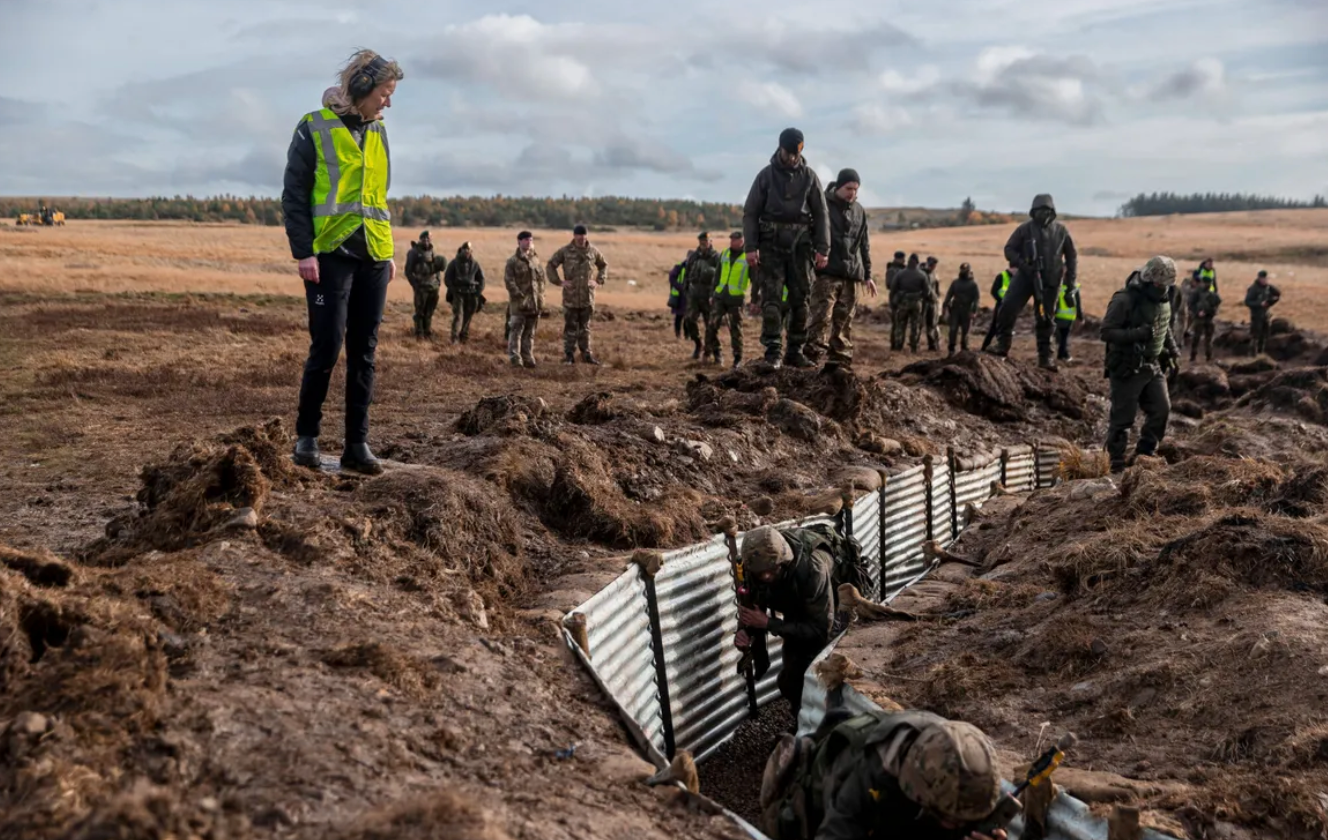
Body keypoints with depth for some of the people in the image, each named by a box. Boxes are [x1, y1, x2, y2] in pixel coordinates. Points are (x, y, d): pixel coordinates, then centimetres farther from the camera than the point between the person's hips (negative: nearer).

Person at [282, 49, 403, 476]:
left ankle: (357, 444, 10)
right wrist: (304, 251, -13)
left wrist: (389, 251, 14)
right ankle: (306, 436, 10)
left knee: (364, 353, 5)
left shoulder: (377, 132, 15)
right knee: (326, 348, -7)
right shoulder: (315, 128, -3)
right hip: (331, 256, -5)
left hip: (373, 257, 6)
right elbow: (294, 196, -5)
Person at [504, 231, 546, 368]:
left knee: (530, 332, 10)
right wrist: (518, 295, -16)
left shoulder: (536, 260, 13)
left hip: (534, 302, 5)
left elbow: (541, 279, 17)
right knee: (516, 330, -7)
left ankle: (528, 358, 16)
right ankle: (515, 359, -6)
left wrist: (540, 296, 6)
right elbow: (508, 280, -9)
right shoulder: (513, 261, -4)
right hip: (519, 302, -5)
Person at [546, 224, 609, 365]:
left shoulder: (593, 251, 6)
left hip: (588, 296, 2)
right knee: (570, 327, 0)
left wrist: (599, 281, 8)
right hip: (570, 296, -2)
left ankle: (586, 354, 16)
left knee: (585, 327, 10)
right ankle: (568, 356, 5)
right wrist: (558, 282, -4)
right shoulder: (564, 251, -2)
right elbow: (550, 266, 4)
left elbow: (604, 265, 22)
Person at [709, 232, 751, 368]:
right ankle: (716, 353, 10)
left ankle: (738, 358, 14)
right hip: (720, 296, 4)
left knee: (735, 330, 2)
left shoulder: (748, 257, -4)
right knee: (711, 326, -5)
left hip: (736, 298, -4)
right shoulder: (724, 254, 10)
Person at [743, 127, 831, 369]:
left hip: (800, 244, 2)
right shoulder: (766, 175, 3)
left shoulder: (809, 176, 6)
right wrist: (751, 247, -9)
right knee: (771, 299, -8)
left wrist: (823, 248, -3)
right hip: (771, 244, -2)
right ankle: (773, 352, -9)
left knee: (800, 300, 3)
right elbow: (750, 213, 1)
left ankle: (795, 351, 10)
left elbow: (821, 214, 6)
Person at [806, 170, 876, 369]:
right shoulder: (823, 205, -1)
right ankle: (811, 356, -13)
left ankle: (839, 360, 9)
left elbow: (864, 246, 19)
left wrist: (867, 274, 16)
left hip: (851, 274, 5)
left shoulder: (860, 211, 14)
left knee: (844, 321, 5)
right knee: (821, 317, -12)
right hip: (827, 272, -5)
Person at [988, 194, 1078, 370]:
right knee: (1009, 306, -19)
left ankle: (1045, 356, 15)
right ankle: (1002, 344, -8)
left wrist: (1071, 281, 6)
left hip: (1049, 280, 1)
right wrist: (1022, 264, -17)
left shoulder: (1061, 231, 3)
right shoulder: (1025, 229, -2)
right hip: (1027, 275, -1)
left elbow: (1072, 256, 11)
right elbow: (1009, 249, 0)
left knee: (1045, 318, 7)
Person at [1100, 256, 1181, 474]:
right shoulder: (1124, 300, -18)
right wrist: (1137, 334, -31)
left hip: (1153, 367, 7)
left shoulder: (1163, 300, 7)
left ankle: (1145, 454, 18)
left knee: (1161, 409, 3)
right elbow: (1106, 332, -21)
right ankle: (1116, 464, 10)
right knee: (1122, 417, -1)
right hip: (1127, 370, -7)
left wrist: (1172, 347, 11)